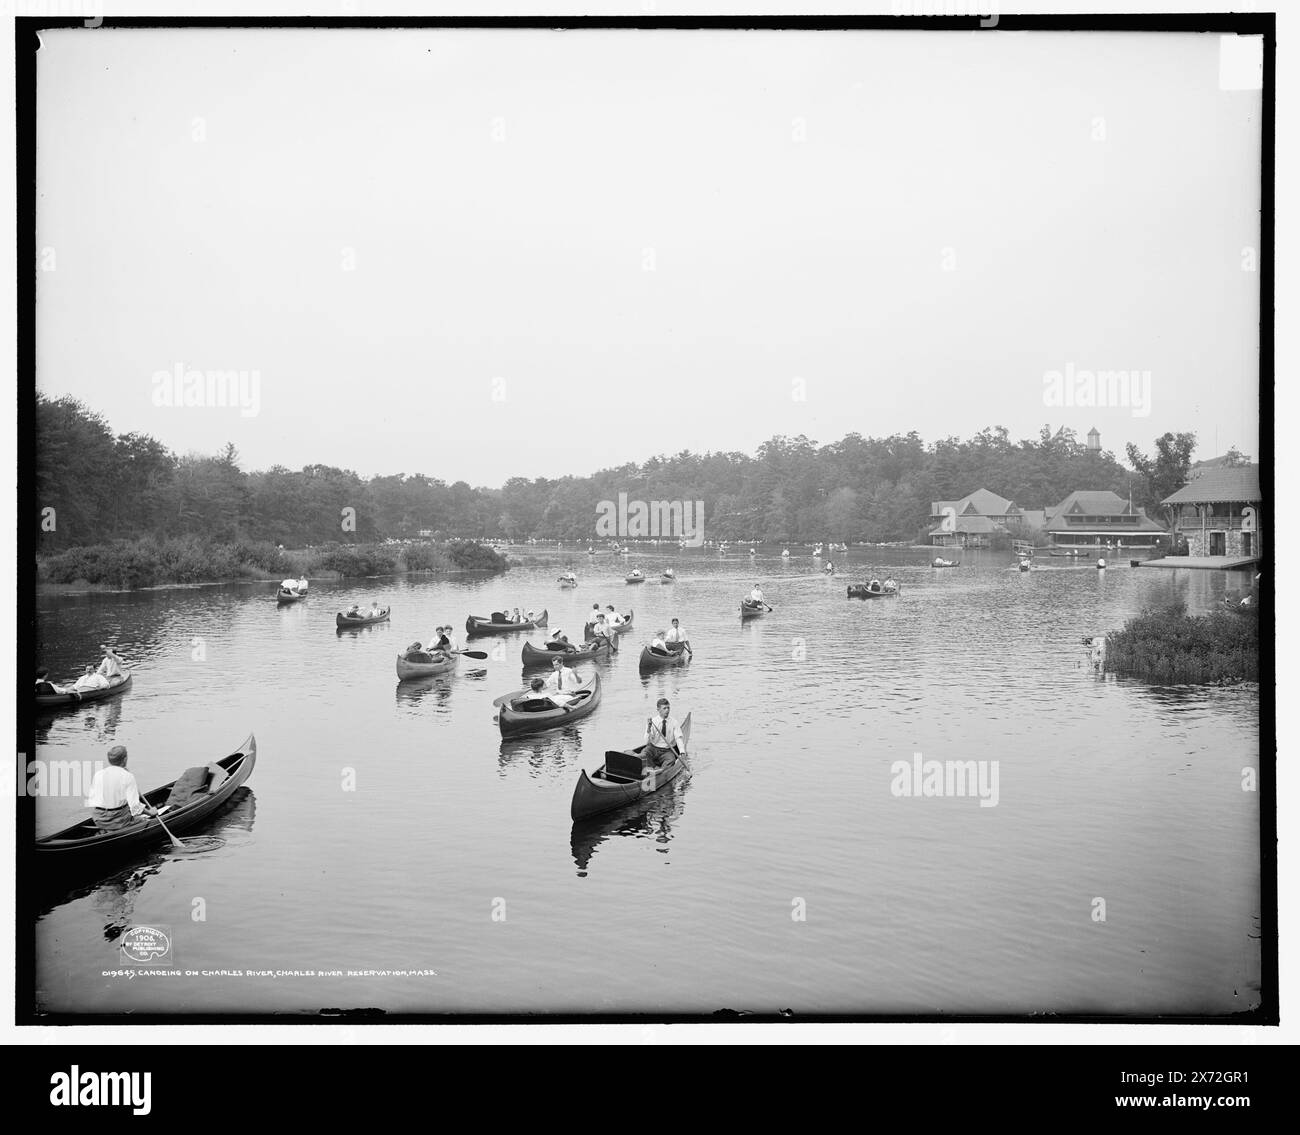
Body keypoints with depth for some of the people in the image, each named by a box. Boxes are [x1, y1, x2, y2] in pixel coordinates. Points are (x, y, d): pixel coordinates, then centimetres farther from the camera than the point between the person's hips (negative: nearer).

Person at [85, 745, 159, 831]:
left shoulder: (98, 775, 3)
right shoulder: (128, 777, -10)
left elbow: (89, 802, 6)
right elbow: (135, 806, -13)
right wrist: (150, 812, 2)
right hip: (120, 821, -5)